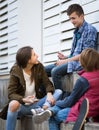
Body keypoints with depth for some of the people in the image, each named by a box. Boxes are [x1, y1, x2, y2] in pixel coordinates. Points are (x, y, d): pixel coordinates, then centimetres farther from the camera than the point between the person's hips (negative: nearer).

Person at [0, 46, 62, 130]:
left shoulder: (39, 67, -2)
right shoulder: (15, 71, -11)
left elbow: (47, 83, -3)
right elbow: (11, 93, -16)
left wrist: (49, 93, -26)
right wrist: (23, 100, -36)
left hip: (35, 104, 4)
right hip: (22, 106, -4)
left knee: (58, 92, -11)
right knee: (13, 104, -39)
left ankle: (45, 107, -37)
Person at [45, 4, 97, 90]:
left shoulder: (90, 30, -8)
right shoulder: (77, 32, 18)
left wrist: (66, 60, -14)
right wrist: (65, 57, 0)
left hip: (81, 62, -8)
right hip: (73, 60, 8)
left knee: (55, 71, -30)